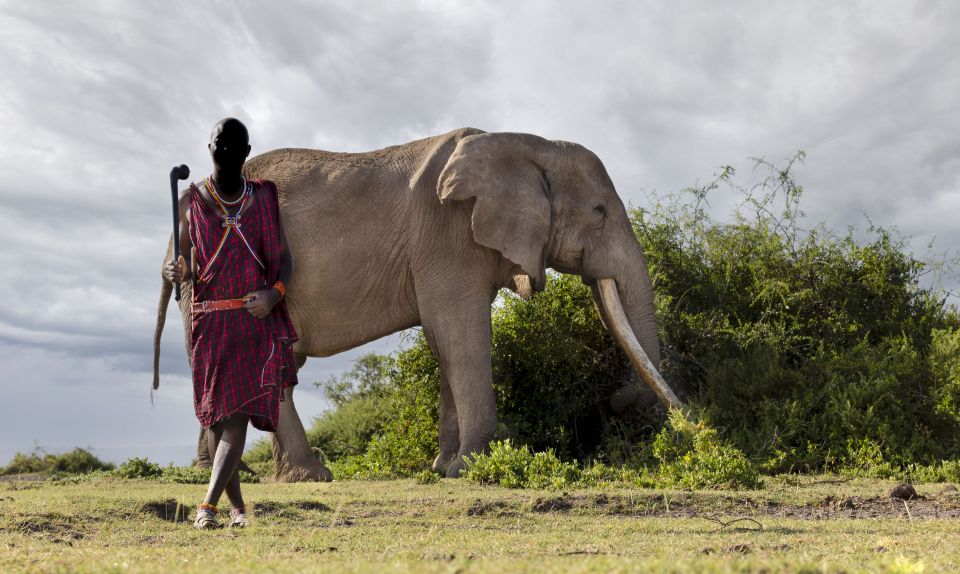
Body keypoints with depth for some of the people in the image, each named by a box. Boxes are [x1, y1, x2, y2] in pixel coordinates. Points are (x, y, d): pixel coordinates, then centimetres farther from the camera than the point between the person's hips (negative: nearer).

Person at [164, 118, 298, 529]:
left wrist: (275, 293, -12)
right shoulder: (191, 200, 8)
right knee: (216, 414, 5)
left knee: (240, 409, -14)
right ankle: (236, 505, 19)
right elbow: (183, 261, 11)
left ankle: (208, 504, -18)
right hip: (209, 321, 1)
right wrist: (174, 271, -14)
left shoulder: (263, 198, 9)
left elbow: (285, 258, 8)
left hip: (258, 319, -1)